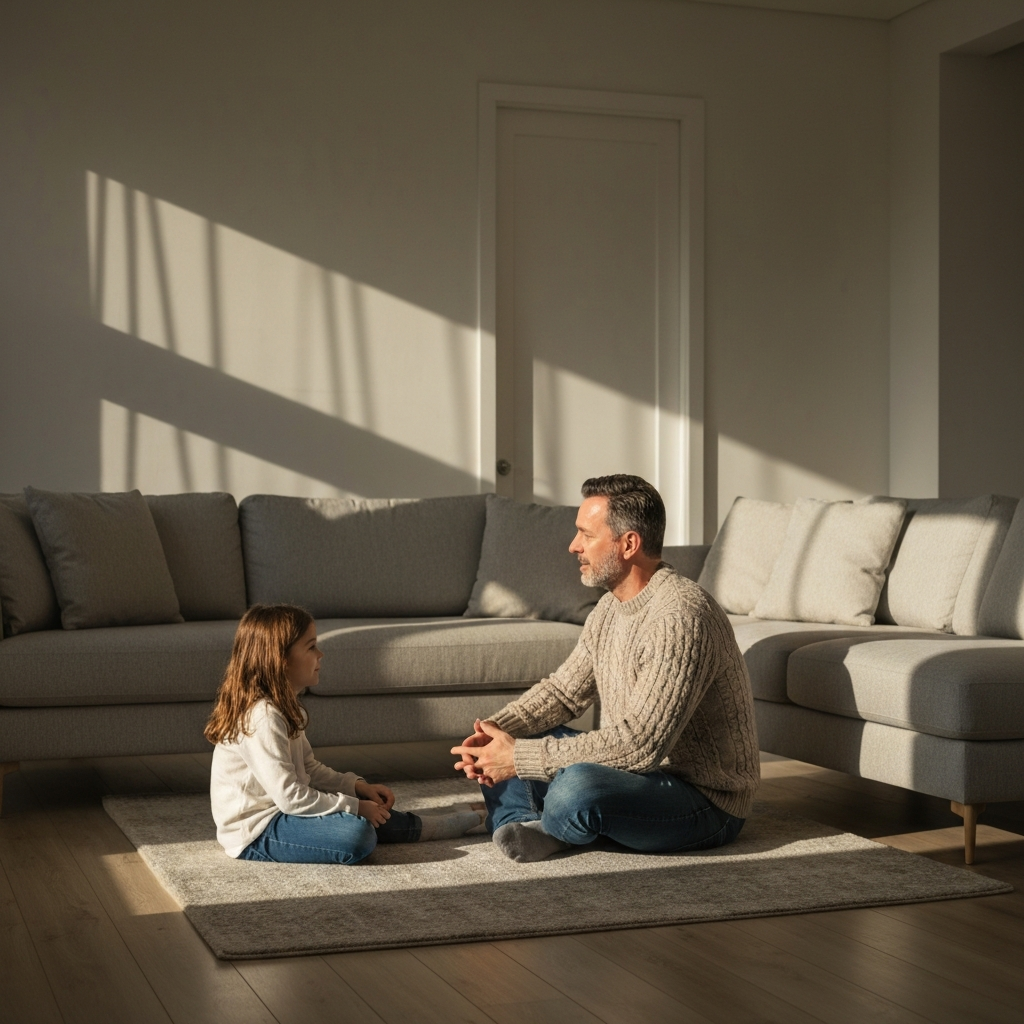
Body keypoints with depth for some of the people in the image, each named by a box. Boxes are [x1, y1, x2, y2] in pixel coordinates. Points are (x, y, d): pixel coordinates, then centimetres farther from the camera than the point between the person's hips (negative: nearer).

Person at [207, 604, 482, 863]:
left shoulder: (283, 705, 9)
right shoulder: (262, 718, -24)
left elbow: (310, 768, 17)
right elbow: (291, 798, -25)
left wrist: (359, 787, 5)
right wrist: (355, 807, -17)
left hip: (277, 813, 11)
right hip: (256, 834, -11)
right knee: (357, 832, -23)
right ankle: (420, 828, 0)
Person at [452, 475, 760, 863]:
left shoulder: (680, 616, -26)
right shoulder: (612, 606, 6)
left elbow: (639, 745, -31)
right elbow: (563, 690, 14)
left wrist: (520, 758, -26)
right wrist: (495, 730, -6)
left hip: (706, 801, -9)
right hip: (643, 771, 9)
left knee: (578, 787, -36)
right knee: (510, 740, 9)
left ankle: (550, 832, -3)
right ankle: (522, 828, -13)